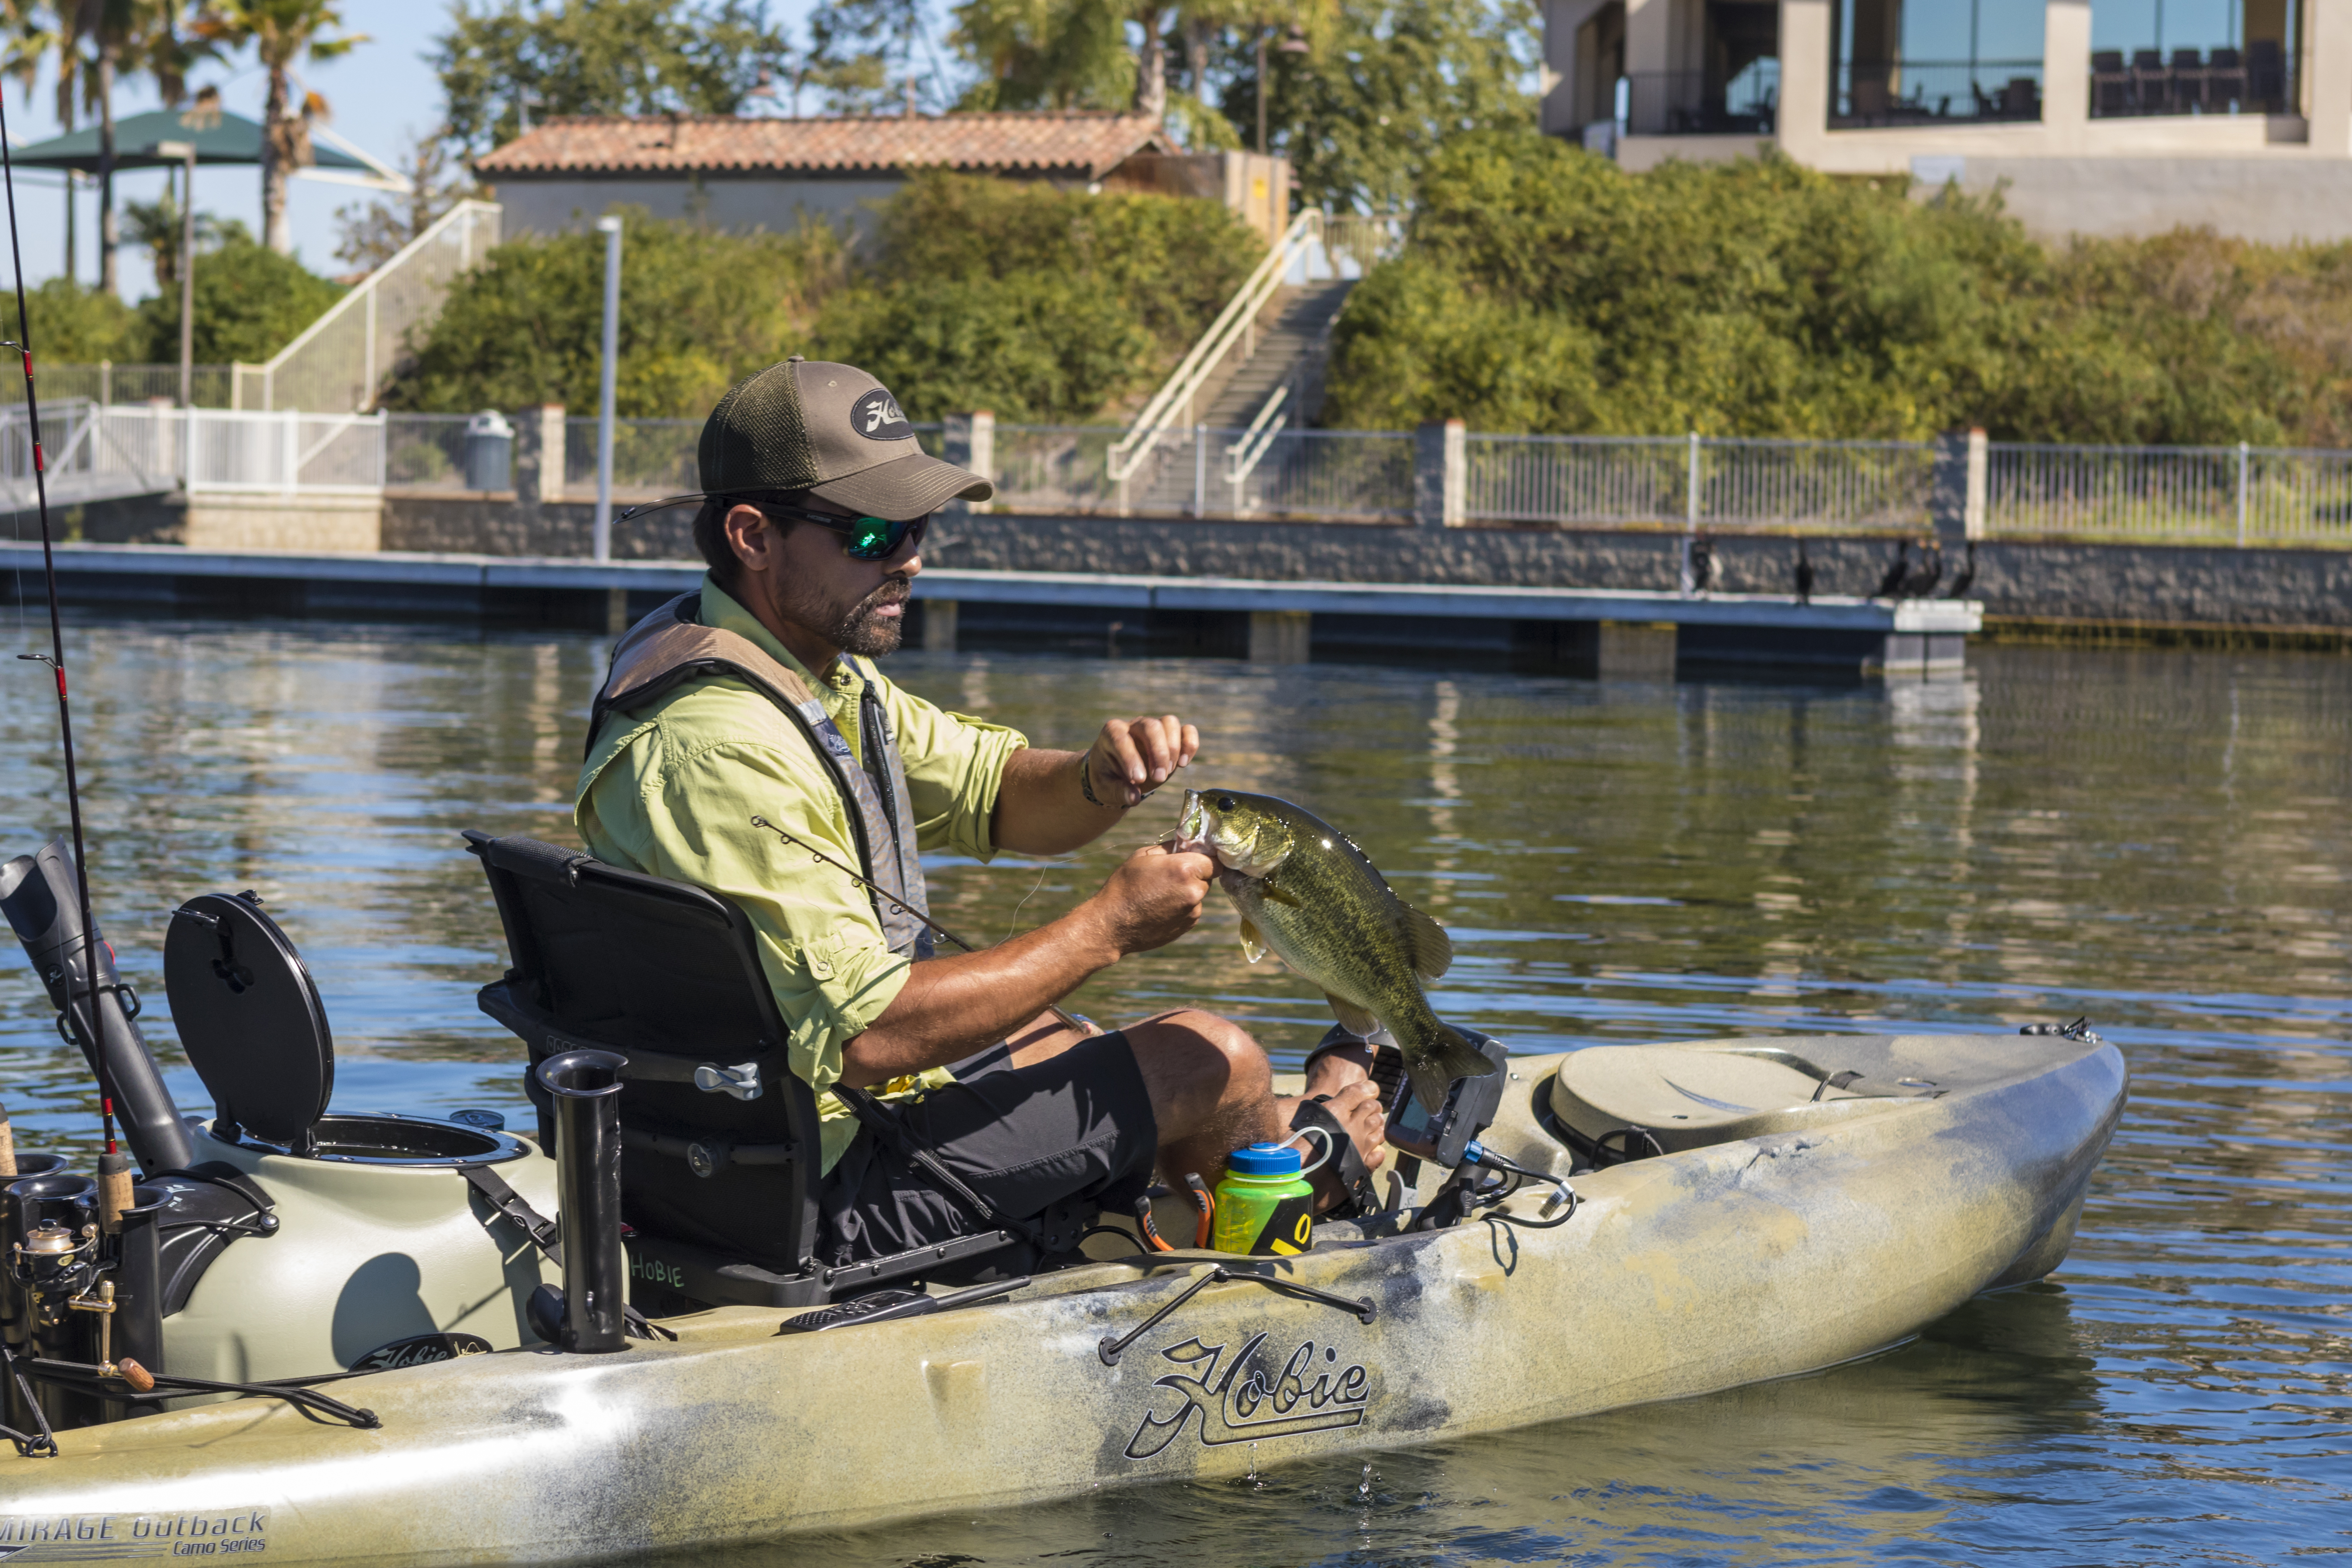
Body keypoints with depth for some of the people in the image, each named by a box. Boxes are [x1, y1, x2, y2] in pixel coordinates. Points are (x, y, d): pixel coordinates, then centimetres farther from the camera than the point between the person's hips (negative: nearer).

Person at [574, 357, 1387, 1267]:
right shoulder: (717, 746, -28)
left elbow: (1000, 795, 15)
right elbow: (865, 1035, -32)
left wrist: (1103, 781, -10)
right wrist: (1109, 929, -23)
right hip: (827, 1201, -10)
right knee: (1211, 1061, 0)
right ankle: (1308, 1142, 30)